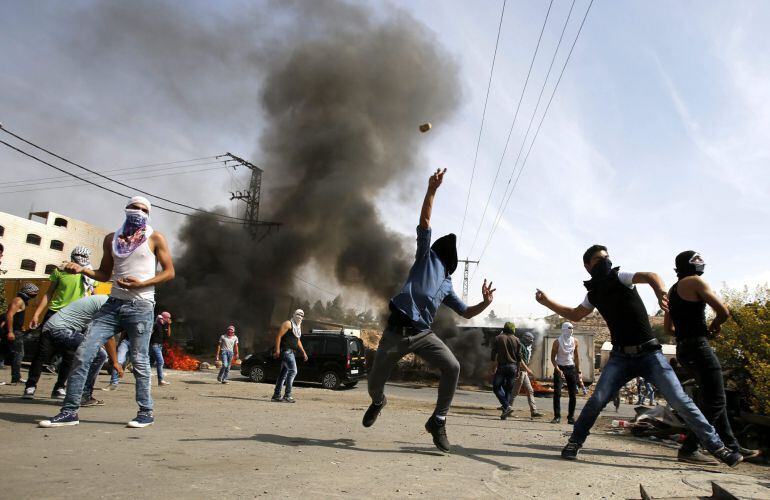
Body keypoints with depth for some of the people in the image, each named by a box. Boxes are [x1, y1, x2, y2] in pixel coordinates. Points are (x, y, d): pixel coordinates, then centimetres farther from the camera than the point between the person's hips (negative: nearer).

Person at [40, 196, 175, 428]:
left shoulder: (155, 238, 2)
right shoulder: (112, 238, 15)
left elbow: (169, 272, -1)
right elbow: (104, 273, 20)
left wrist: (142, 284, -14)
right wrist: (82, 269, 1)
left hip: (140, 306, -4)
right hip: (113, 304, 5)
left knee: (139, 361, -3)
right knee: (83, 353, -3)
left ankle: (146, 412, 10)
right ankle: (69, 411, 6)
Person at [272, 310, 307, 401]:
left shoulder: (298, 326, 22)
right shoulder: (288, 324, -5)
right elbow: (278, 336, -12)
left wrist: (303, 352, 23)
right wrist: (277, 349, -20)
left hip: (292, 352, 9)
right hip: (286, 350, -9)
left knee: (284, 373, 10)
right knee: (293, 370, -17)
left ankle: (276, 396, 15)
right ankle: (287, 395, -17)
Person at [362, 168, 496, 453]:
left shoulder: (447, 285, 22)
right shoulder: (427, 256, 10)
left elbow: (466, 313, 24)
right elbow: (424, 222, -1)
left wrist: (485, 302, 5)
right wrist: (432, 190, -11)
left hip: (422, 334, 4)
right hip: (396, 330, -4)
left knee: (452, 367, -18)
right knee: (375, 381, 5)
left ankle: (437, 421, -2)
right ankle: (378, 402, 42)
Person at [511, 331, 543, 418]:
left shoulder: (526, 348, 18)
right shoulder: (521, 346, -13)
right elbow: (519, 359, -20)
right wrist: (527, 369, -21)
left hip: (524, 372, 10)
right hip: (520, 371, -10)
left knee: (530, 391, 6)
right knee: (515, 392, -4)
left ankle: (534, 411, 7)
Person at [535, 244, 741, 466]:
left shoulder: (619, 276, -5)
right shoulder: (594, 293, 7)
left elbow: (650, 276, -24)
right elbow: (575, 315, 22)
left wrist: (661, 294, -46)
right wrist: (547, 301, 15)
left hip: (649, 352, -2)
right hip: (621, 356, 3)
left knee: (680, 402, -6)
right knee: (597, 401, -9)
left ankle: (717, 447, 10)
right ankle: (574, 442, 8)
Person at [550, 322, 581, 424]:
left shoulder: (575, 341, 3)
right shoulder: (557, 342, -7)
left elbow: (577, 357, 11)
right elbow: (553, 358, -6)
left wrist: (578, 372, 7)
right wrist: (558, 370, -17)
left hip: (571, 368, 3)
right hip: (559, 368, -3)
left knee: (573, 394, 1)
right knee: (557, 393, -9)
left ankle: (571, 417, 9)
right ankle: (557, 416, -5)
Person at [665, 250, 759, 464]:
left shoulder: (673, 290, 19)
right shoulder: (695, 281, -5)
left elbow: (668, 328, 22)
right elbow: (723, 311, -12)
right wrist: (714, 325, 7)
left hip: (683, 348, 9)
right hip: (698, 346, -9)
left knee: (713, 398, 16)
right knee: (715, 401, -5)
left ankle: (732, 446, 24)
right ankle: (688, 449, -8)